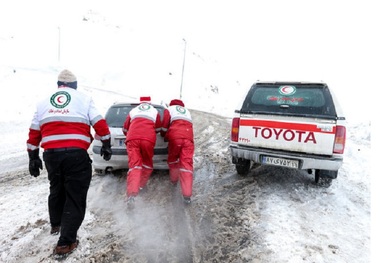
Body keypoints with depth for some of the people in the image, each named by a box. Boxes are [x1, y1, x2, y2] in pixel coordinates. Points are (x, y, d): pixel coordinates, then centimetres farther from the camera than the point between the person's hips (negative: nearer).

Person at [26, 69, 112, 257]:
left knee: (56, 190, 26)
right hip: (76, 154, -4)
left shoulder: (44, 102, 18)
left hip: (50, 154, 5)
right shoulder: (83, 99, 8)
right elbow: (99, 124, 0)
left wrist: (33, 157, 23)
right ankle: (65, 243, 4)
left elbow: (34, 132, 17)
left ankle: (56, 225, 46)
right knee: (75, 197, 4)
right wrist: (106, 145, 9)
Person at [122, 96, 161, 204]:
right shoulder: (155, 111, 23)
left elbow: (125, 129, 30)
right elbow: (158, 129, 28)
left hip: (132, 138, 1)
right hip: (148, 139, -1)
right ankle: (142, 185, 28)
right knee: (147, 164, 20)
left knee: (134, 164, -8)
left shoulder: (133, 111, 26)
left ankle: (131, 193, -22)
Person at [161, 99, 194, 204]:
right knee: (187, 163, -5)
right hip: (189, 137, 3)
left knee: (172, 159, 22)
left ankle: (174, 180, 37)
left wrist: (164, 135, 25)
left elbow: (165, 124, 7)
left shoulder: (169, 109, 20)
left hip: (175, 136, -2)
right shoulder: (187, 111, 34)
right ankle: (187, 195, -13)